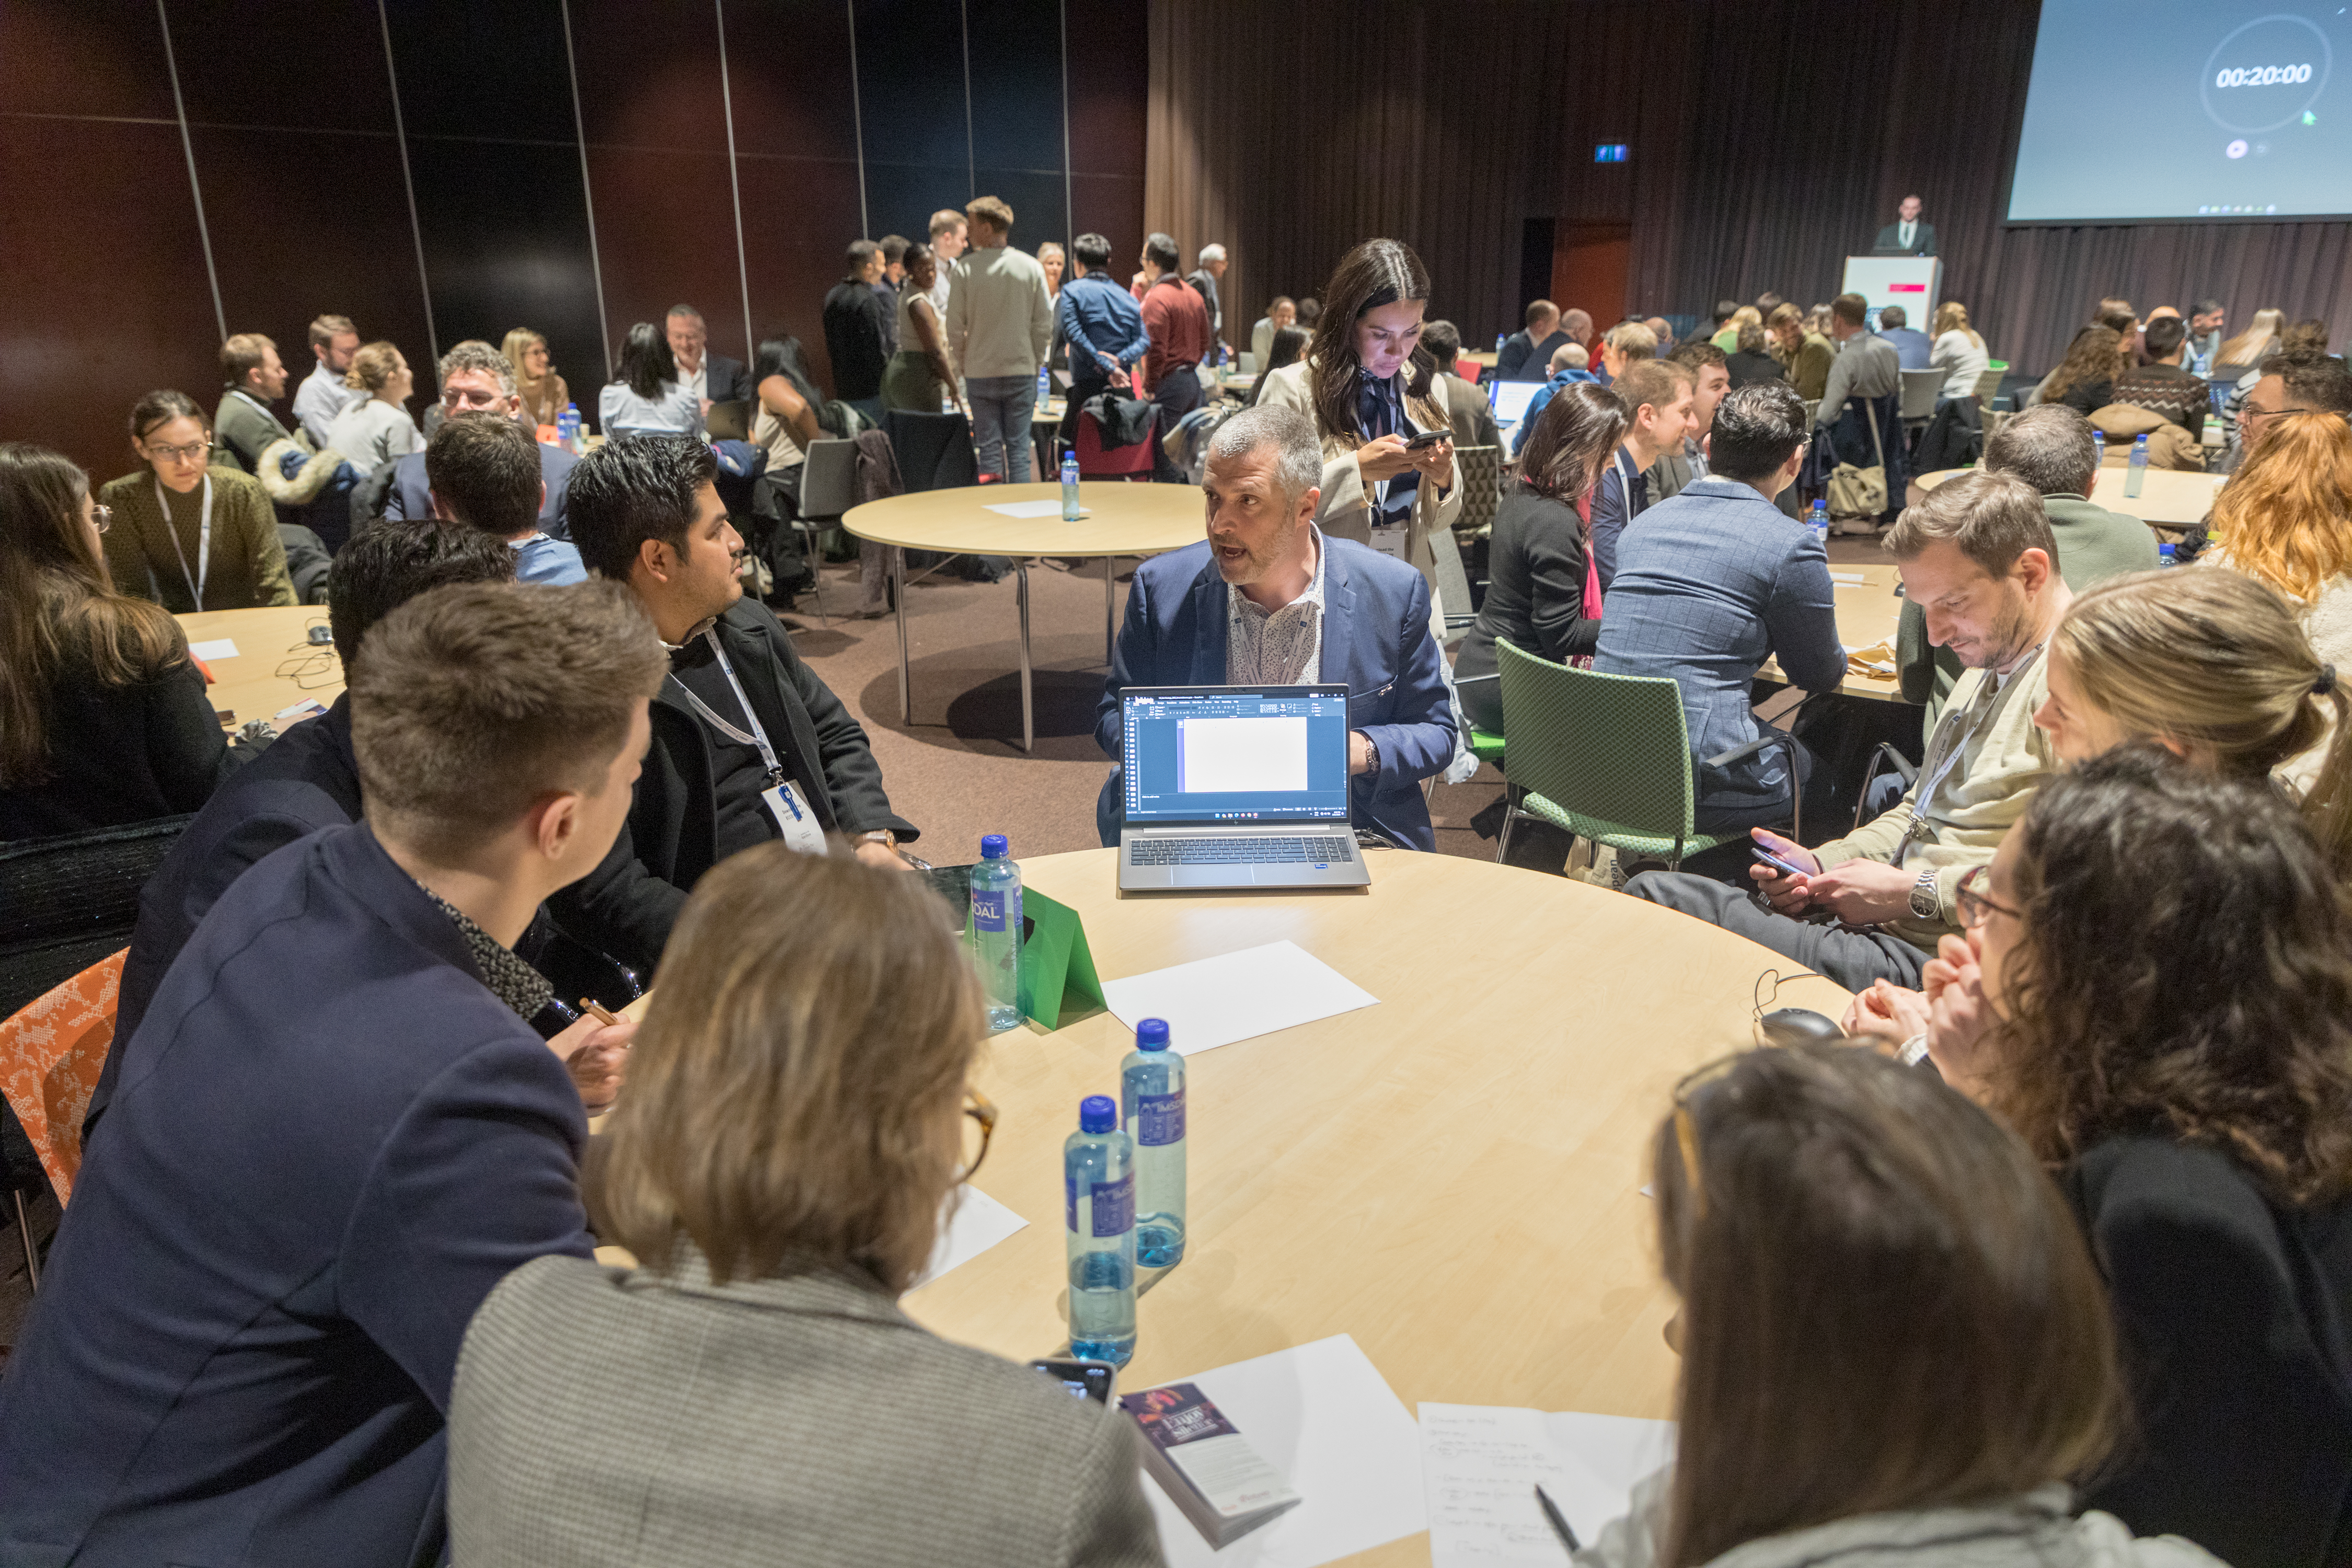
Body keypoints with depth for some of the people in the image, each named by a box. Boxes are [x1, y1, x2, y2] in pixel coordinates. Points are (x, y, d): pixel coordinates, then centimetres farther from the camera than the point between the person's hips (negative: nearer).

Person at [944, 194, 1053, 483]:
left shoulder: (966, 269, -5)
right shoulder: (1030, 266, 0)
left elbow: (955, 327, -4)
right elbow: (1045, 324, 1)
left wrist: (963, 365, 10)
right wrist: (1035, 363, 12)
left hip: (980, 373, -1)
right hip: (1022, 371, 1)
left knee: (989, 448, 4)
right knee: (1019, 446, 5)